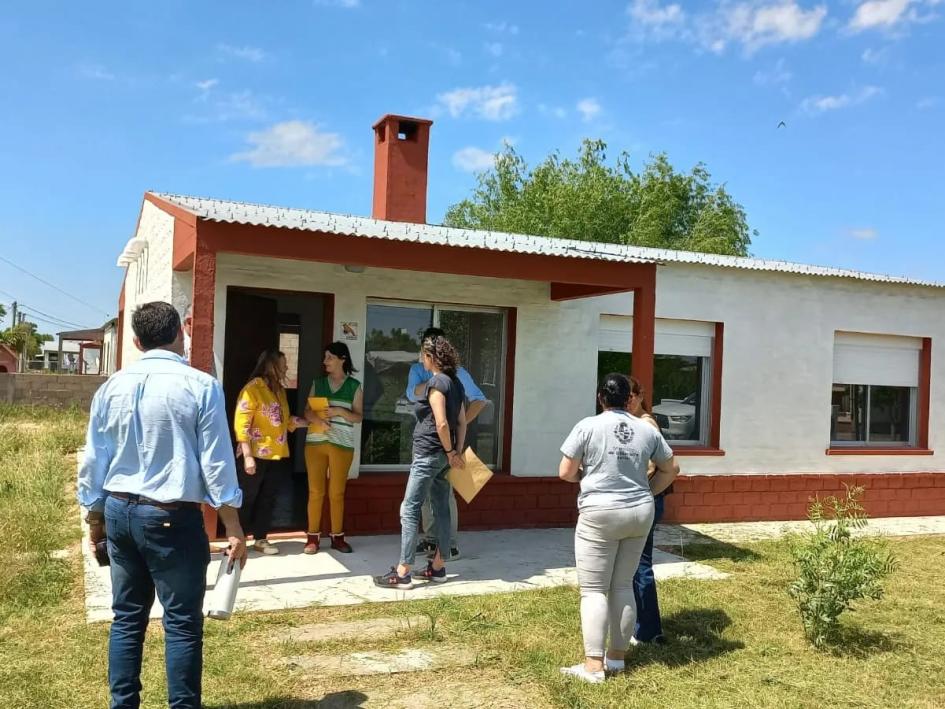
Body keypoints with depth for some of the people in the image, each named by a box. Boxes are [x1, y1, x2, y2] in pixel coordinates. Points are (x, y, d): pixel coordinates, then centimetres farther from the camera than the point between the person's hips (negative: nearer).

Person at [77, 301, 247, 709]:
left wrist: (95, 517, 22)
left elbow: (94, 460, 9)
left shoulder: (112, 388, 4)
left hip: (118, 511, 6)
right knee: (182, 622, 4)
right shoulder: (201, 386, -10)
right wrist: (233, 529, -6)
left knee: (126, 617, 16)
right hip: (172, 518, -5)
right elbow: (216, 463, -11)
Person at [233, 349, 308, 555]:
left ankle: (261, 539, 22)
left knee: (267, 499, 12)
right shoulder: (253, 389, -13)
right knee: (246, 499, 2)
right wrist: (247, 456, -23)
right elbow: (241, 424, -18)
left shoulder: (279, 390, 12)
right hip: (255, 455, -7)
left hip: (274, 455, 8)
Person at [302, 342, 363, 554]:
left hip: (342, 444, -2)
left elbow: (359, 417, 1)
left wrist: (340, 411, -16)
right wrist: (316, 418, -13)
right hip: (315, 441, 2)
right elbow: (307, 411, 9)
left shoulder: (354, 386, 3)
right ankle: (312, 537, 7)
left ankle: (337, 536, 11)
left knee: (337, 492, 2)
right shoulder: (318, 383, 11)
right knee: (315, 491, 1)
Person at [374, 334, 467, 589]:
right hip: (443, 456, 9)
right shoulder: (456, 383, 11)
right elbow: (462, 422, 12)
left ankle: (403, 573, -4)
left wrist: (450, 452, -10)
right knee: (442, 509, 11)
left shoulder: (436, 382, -15)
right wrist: (457, 452, 9)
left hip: (429, 454, -9)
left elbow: (441, 423, -20)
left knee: (409, 510, -6)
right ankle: (438, 567, 18)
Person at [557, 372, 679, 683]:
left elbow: (565, 473, -8)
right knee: (623, 586, 16)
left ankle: (593, 665, -1)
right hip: (639, 514, 5)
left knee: (594, 589, 1)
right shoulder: (647, 429, 4)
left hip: (600, 514, -5)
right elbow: (670, 469, 13)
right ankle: (617, 655, 23)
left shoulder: (588, 426, -9)